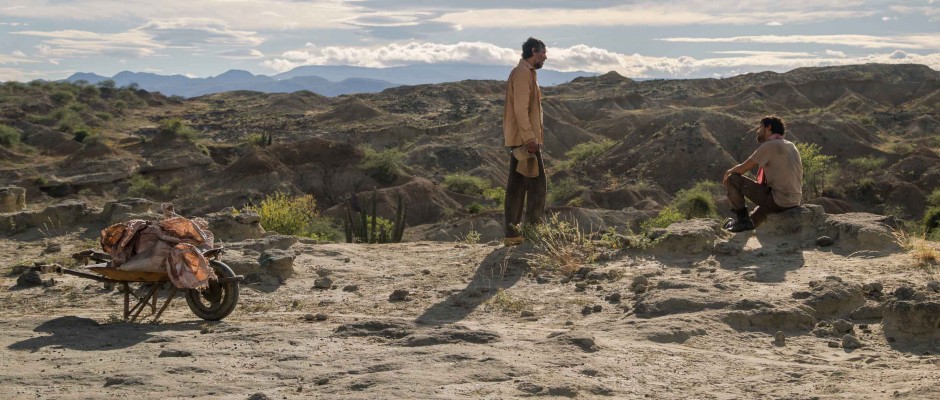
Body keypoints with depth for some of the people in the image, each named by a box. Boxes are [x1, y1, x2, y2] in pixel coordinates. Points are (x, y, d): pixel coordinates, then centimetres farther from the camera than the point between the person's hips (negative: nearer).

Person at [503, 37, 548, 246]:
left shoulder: (524, 72, 20)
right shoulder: (523, 73, -13)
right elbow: (520, 109, -20)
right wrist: (530, 138, -23)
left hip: (519, 140, 10)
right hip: (525, 139, -10)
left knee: (517, 185, 8)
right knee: (537, 182, -7)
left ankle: (512, 233, 10)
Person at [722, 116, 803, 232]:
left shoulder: (769, 145, -11)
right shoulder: (791, 146, 14)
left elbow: (743, 168, -8)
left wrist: (728, 172, 13)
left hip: (778, 201, -9)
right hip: (795, 202, 9)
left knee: (732, 179, -3)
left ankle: (742, 219, 2)